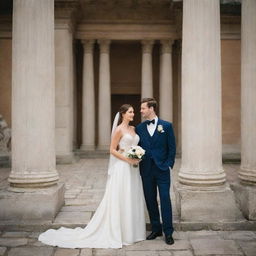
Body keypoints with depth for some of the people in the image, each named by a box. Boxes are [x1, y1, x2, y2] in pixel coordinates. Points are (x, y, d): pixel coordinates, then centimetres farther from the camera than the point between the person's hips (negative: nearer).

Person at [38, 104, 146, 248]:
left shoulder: (133, 129, 14)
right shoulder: (119, 129, -8)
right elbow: (112, 150, -10)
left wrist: (138, 158, 2)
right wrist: (128, 159, -17)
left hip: (133, 169, 8)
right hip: (122, 168, -8)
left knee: (132, 199, 11)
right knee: (120, 200, -2)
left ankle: (131, 231, 21)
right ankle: (116, 231, 8)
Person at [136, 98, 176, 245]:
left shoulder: (166, 126, -1)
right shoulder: (139, 128, 7)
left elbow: (172, 147, 0)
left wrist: (169, 165, -6)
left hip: (162, 169, -3)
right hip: (146, 170, 3)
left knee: (165, 200, -3)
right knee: (150, 200, 9)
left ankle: (168, 233, 7)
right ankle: (156, 229, 23)